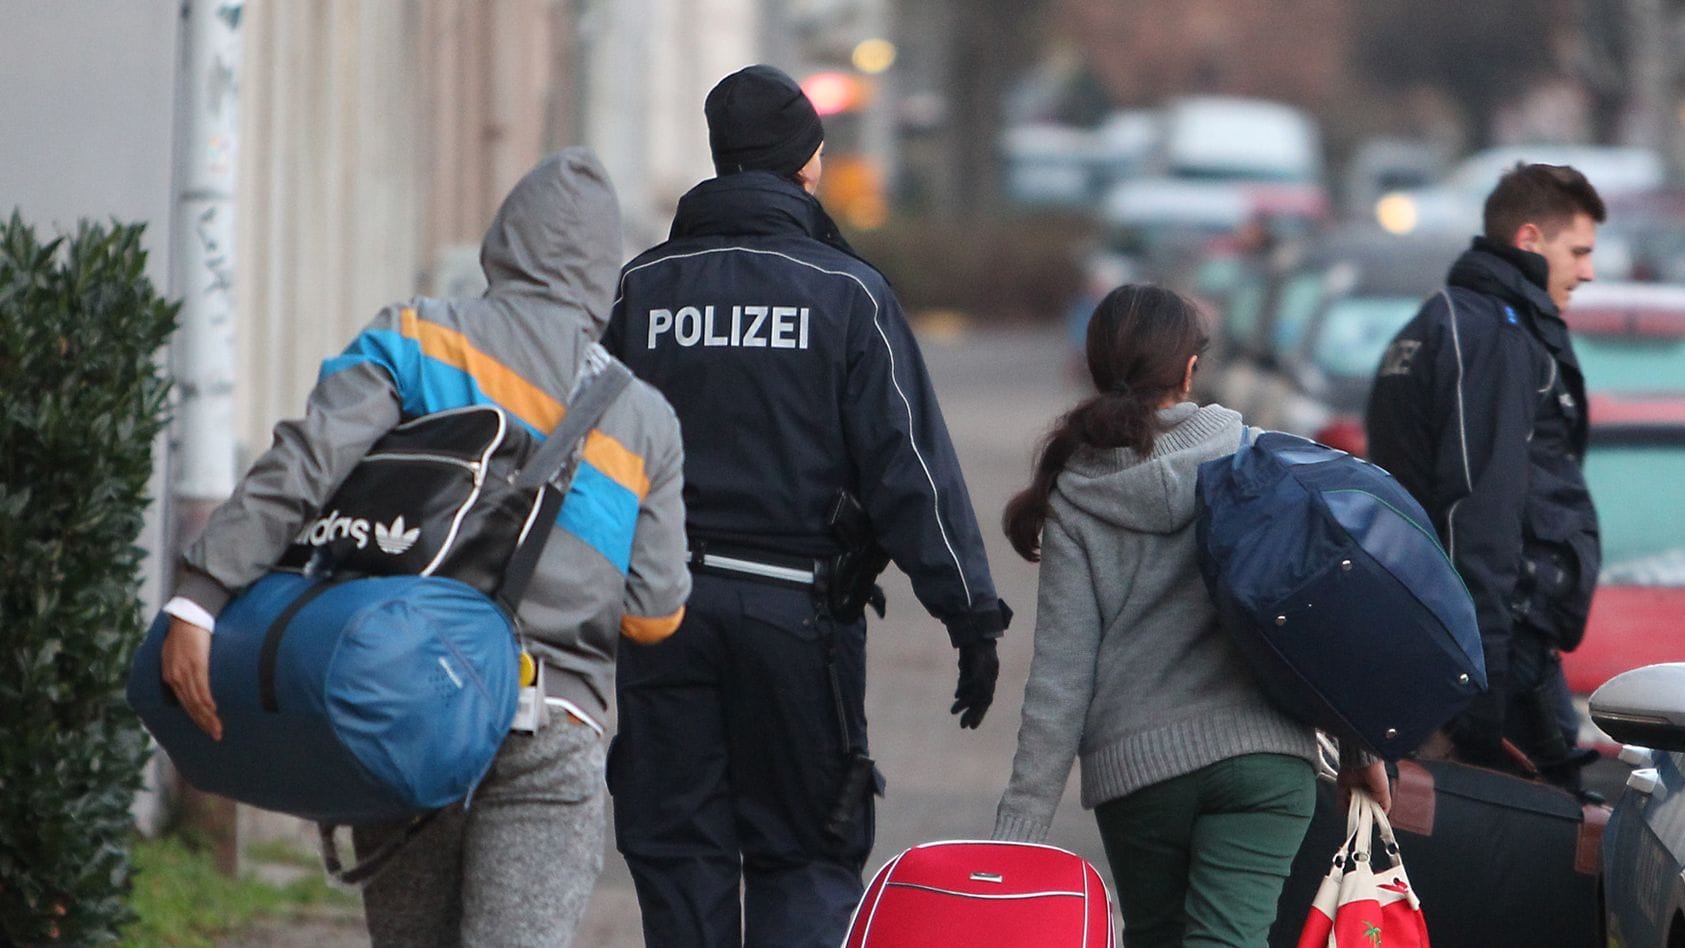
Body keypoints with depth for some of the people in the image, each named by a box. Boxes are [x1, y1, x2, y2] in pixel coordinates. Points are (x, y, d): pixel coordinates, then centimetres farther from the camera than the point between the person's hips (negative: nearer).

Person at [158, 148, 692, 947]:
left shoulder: (415, 339, 5)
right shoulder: (644, 419, 10)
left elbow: (304, 465, -11)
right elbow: (655, 612, 6)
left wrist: (199, 596, -15)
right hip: (552, 737, -1)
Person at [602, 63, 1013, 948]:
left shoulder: (637, 288, 6)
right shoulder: (846, 292, -3)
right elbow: (910, 464, -6)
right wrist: (971, 614, -4)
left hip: (659, 603, 2)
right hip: (798, 610, -2)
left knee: (675, 850, 8)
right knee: (808, 856, 6)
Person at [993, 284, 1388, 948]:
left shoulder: (1074, 504, 0)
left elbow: (1061, 676, -4)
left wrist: (1018, 826, -2)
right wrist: (1358, 747, 10)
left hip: (1134, 768, 1)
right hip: (1264, 755, -1)